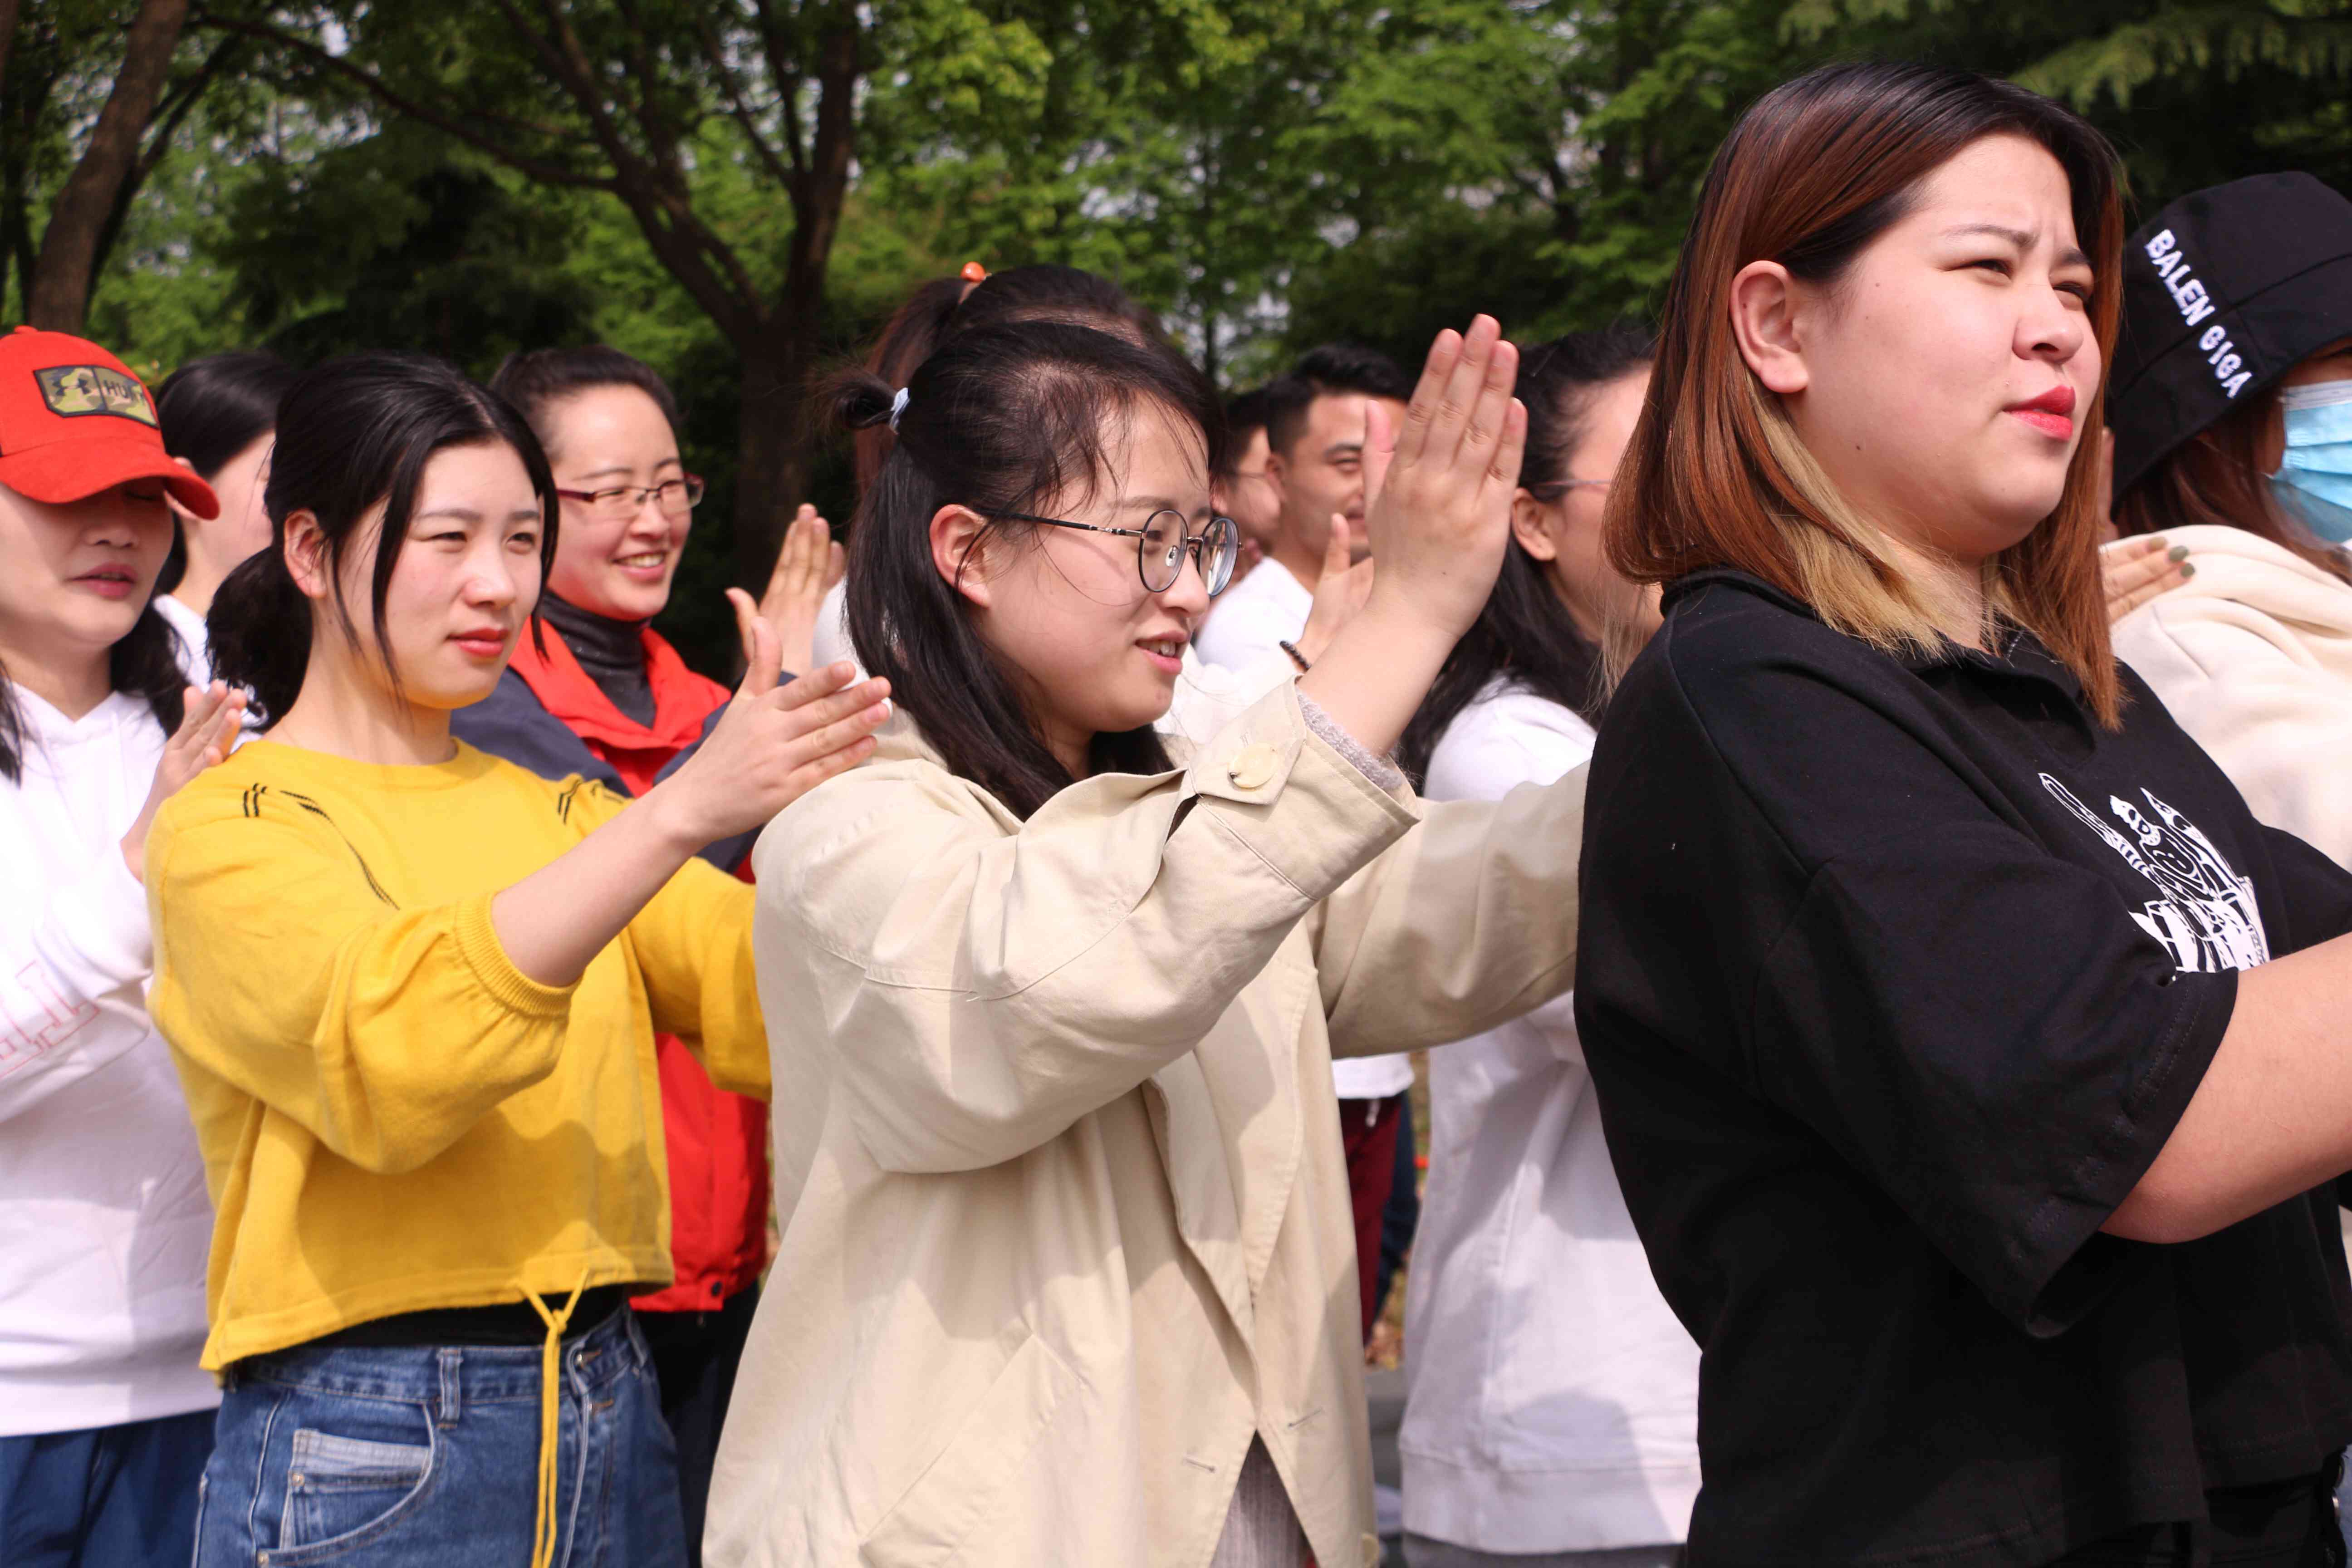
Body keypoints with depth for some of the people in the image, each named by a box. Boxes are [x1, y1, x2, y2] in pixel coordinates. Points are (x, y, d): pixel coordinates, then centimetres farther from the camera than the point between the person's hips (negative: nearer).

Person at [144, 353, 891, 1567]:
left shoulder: (556, 814, 14)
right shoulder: (224, 828, -4)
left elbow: (766, 1011, -1)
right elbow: (396, 1057, -24)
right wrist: (676, 813, -30)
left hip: (608, 1413, 5)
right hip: (363, 1455, -5)